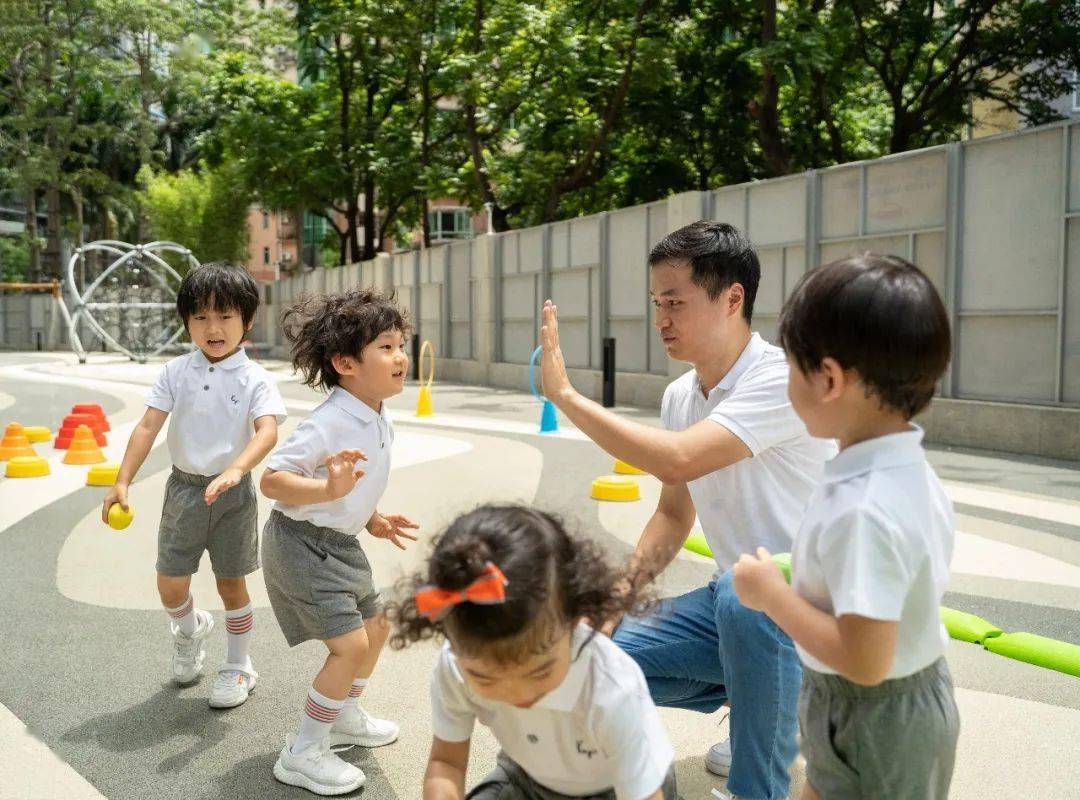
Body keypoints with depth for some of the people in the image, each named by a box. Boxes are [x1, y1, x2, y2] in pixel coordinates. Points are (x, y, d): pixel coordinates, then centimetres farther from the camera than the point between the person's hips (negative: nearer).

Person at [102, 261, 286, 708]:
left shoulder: (255, 379, -9)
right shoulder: (176, 372, 1)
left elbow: (267, 431, -23)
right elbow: (148, 426, -2)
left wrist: (234, 471, -40)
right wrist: (122, 481, -11)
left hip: (232, 494, -3)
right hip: (183, 487, 3)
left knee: (231, 584, 7)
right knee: (170, 587, 5)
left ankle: (238, 667, 26)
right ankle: (190, 629, 40)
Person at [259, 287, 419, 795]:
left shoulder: (379, 421, 2)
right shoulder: (326, 423, -27)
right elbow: (271, 480, -31)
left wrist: (374, 521, 13)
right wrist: (328, 490, -45)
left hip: (341, 543, 10)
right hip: (302, 544, -10)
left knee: (376, 626, 20)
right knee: (350, 644, -11)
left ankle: (344, 717, 43)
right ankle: (303, 755, 6)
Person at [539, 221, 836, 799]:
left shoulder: (784, 380, -23)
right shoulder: (679, 395, 3)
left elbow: (678, 461, -36)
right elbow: (674, 515, 11)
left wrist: (564, 394, -27)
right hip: (732, 597, 8)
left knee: (744, 594, -39)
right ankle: (768, 704, 16)